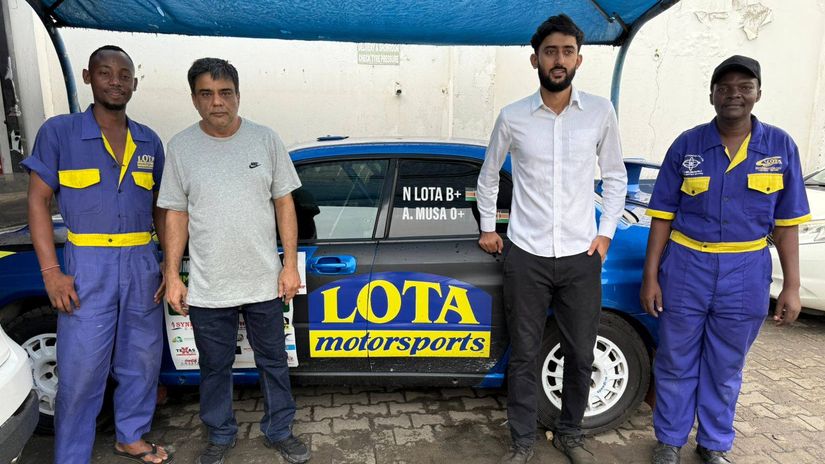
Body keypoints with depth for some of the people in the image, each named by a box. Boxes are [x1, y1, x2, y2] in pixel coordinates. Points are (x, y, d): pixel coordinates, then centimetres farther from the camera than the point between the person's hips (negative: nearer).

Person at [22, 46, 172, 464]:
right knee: (81, 371, 2)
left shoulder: (149, 142, 8)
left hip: (142, 264, 4)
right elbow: (38, 200, -4)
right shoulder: (59, 132, -3)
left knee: (141, 363, 14)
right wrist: (51, 272, -11)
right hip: (87, 265, -4)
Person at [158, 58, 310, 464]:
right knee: (214, 367, 16)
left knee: (273, 361, 14)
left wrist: (291, 264, -3)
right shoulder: (181, 147, -2)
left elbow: (284, 203, 1)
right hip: (207, 288, 0)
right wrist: (172, 276, -1)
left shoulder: (265, 140, -2)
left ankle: (279, 431, 35)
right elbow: (176, 214, 3)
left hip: (264, 282, 0)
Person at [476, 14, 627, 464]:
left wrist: (606, 232, 3)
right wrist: (487, 228, 11)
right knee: (524, 355, 7)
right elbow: (488, 176, 13)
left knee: (580, 355, 11)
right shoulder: (513, 117, -2)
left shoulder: (600, 112, 1)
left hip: (581, 257, 2)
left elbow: (615, 177, 11)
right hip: (525, 257, -1)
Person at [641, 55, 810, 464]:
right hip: (686, 269, -1)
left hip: (746, 276, 1)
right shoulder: (687, 145, -3)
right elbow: (662, 216, -2)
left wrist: (792, 286, -1)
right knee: (675, 364, 11)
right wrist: (650, 277, -5)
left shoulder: (780, 147, 0)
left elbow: (786, 224, 3)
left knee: (725, 369, 16)